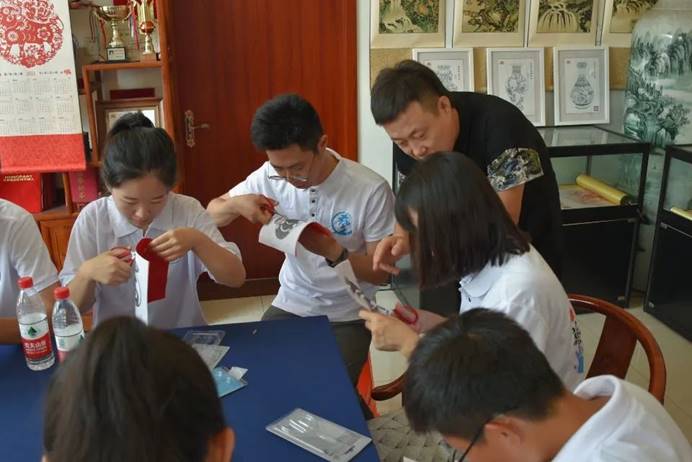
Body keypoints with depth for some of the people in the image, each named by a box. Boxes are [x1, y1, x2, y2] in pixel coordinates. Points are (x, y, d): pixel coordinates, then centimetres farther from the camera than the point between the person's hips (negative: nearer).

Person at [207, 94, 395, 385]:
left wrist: (333, 251, -31)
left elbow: (380, 273, -13)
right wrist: (236, 203, -20)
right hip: (289, 306, 4)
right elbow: (211, 215, 4)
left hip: (347, 317, -3)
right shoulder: (270, 176, -9)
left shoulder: (371, 190, -20)